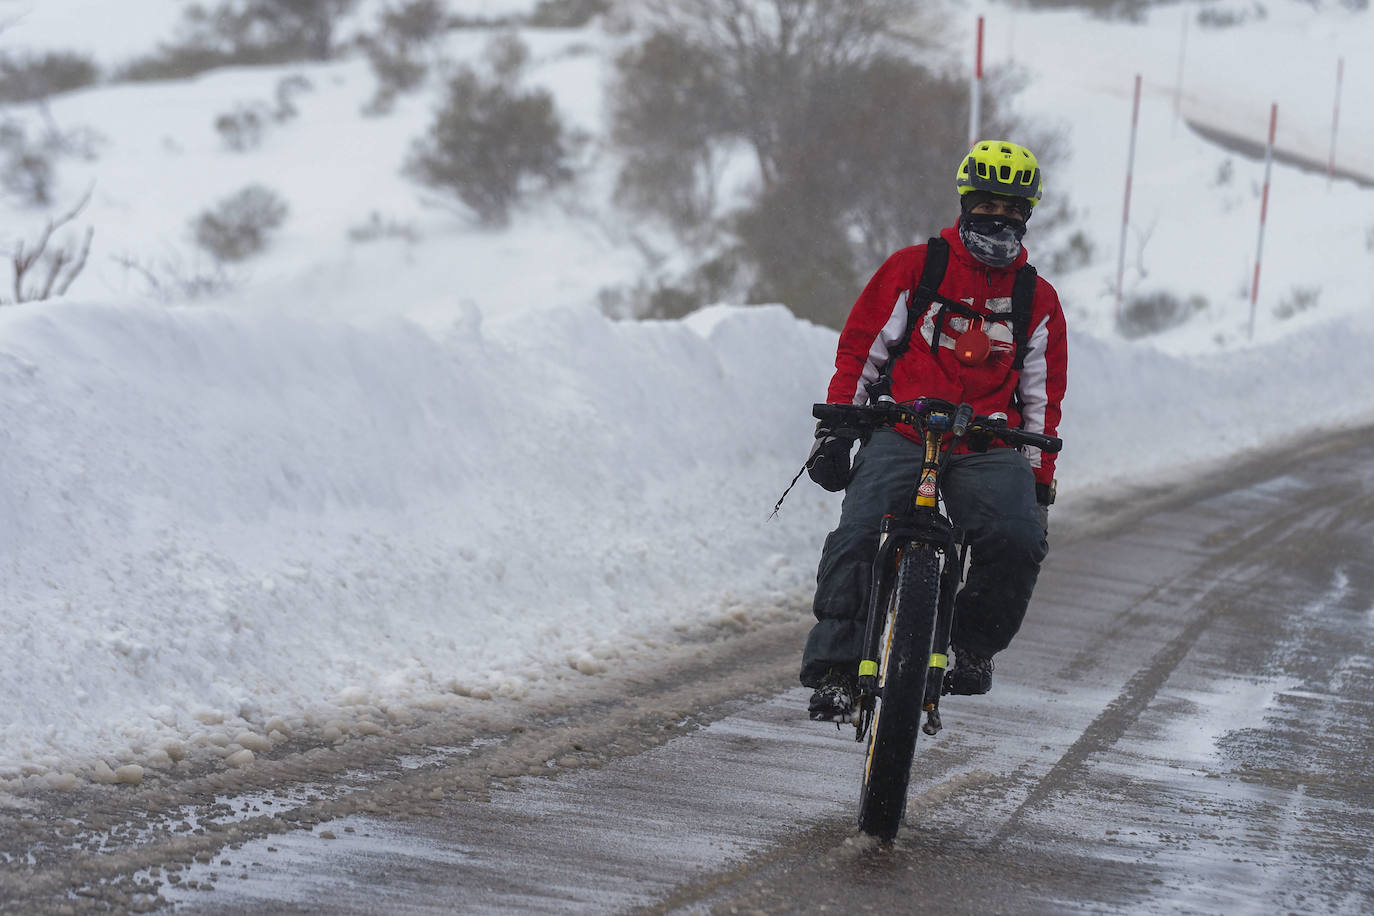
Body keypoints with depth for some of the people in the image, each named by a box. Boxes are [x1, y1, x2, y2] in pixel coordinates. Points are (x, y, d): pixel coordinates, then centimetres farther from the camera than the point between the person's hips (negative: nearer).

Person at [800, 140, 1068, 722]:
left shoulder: (1038, 301, 14)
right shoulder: (912, 269, 8)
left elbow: (1042, 397, 19)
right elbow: (860, 348, 9)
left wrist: (1040, 483, 13)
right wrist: (834, 429, 1)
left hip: (988, 449, 1)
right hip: (901, 434, -1)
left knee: (1018, 540, -25)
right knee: (856, 535, -26)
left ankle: (974, 645, 0)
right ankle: (833, 669, -19)